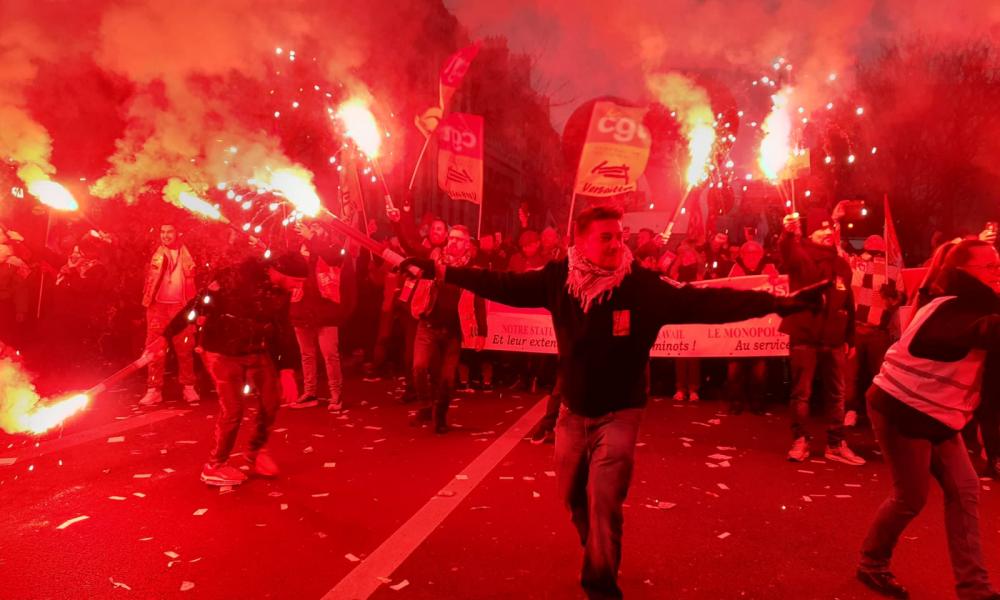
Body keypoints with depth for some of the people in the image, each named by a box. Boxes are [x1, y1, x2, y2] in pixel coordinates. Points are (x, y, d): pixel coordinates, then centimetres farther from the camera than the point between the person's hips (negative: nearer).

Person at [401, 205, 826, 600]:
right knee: (574, 496, 17)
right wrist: (441, 271, -4)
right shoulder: (559, 277, -9)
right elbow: (504, 285, -3)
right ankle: (598, 559, 48)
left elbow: (704, 303, -22)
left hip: (619, 412, -3)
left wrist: (776, 303, -30)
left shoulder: (643, 285, -16)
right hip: (573, 410, 3)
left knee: (604, 498, -7)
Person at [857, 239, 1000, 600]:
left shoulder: (968, 309, 11)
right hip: (902, 410, -10)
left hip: (935, 413, 10)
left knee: (964, 491, 4)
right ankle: (872, 564, 23)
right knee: (912, 498, 1)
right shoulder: (951, 310, -22)